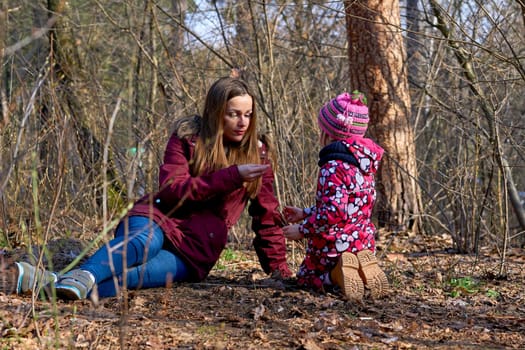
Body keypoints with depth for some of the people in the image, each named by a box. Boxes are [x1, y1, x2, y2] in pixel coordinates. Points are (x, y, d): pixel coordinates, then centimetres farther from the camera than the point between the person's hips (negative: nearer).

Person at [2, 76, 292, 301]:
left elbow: (267, 215, 10)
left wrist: (278, 268, 5)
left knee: (125, 275, -33)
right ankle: (81, 277, -65)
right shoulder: (187, 137, 1)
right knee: (144, 240, -40)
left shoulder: (258, 153, 5)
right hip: (161, 218, 0)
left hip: (196, 249, 0)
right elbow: (171, 189, -13)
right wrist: (231, 176, -21)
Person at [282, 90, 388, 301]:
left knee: (305, 276, 20)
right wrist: (305, 214, 22)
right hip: (364, 245, 7)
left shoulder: (333, 167, -21)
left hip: (334, 247, -7)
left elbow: (333, 213, -29)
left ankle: (337, 275, -14)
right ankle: (362, 270, -2)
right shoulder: (363, 165, 8)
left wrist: (302, 230, -15)